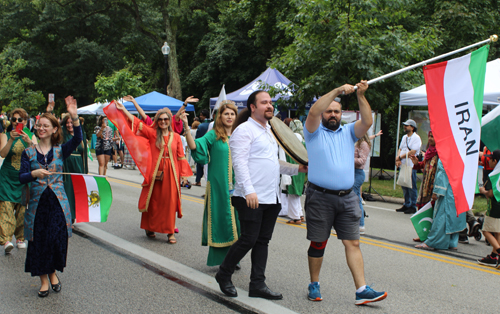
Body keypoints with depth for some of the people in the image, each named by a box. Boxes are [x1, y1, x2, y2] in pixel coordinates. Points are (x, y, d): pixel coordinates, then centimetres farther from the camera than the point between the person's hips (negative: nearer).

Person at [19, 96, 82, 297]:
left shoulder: (60, 151, 3)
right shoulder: (29, 153, 5)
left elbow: (77, 140, -15)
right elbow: (21, 178, -3)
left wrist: (74, 118, -28)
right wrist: (34, 173, -23)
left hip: (58, 201, -1)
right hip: (37, 202, 1)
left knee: (57, 239, 0)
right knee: (39, 241, 4)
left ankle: (53, 272, 26)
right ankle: (44, 280, 19)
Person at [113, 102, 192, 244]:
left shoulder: (176, 137, 7)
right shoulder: (152, 133, 4)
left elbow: (181, 156, 8)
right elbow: (137, 123, 0)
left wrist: (183, 173, 4)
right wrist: (123, 109, -3)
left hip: (171, 173, 1)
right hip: (155, 171, -1)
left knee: (170, 202, 1)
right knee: (153, 201, 5)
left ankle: (170, 232, 8)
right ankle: (150, 228, 23)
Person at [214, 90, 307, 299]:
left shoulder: (268, 131, 21)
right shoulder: (244, 130, -7)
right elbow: (240, 162, -16)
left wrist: (298, 169, 19)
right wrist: (248, 190, -25)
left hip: (271, 197, 8)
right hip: (252, 198, -8)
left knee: (263, 241, 9)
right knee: (248, 239, -6)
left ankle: (258, 284, 14)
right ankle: (223, 275, 14)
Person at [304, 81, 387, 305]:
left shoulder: (348, 132, 15)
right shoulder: (314, 132, 4)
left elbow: (367, 121, -1)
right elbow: (313, 112, -14)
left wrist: (361, 95, -10)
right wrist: (337, 91, -16)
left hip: (347, 198, 3)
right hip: (320, 197, -3)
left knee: (353, 242, -1)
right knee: (318, 244, 6)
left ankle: (362, 290, -2)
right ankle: (314, 285, 21)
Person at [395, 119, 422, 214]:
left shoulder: (416, 138, -8)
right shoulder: (404, 137, 17)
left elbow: (412, 152, -16)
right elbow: (400, 149, 17)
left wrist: (400, 157, -11)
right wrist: (398, 159, -2)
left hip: (411, 166, -8)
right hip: (403, 165, 8)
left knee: (411, 187, -3)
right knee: (404, 186, 11)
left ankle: (413, 207, 3)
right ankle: (406, 205, 21)